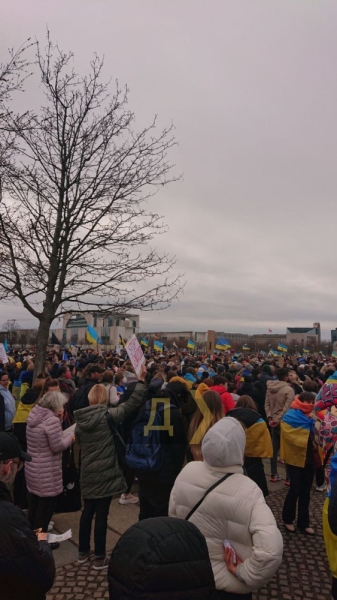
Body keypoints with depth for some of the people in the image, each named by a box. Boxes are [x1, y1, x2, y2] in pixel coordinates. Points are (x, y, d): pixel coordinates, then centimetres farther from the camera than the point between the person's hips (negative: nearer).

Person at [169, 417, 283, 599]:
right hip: (229, 585, -3)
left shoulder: (187, 471, -15)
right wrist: (245, 572, -20)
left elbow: (173, 516, 0)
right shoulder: (247, 491, -28)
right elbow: (271, 549, -36)